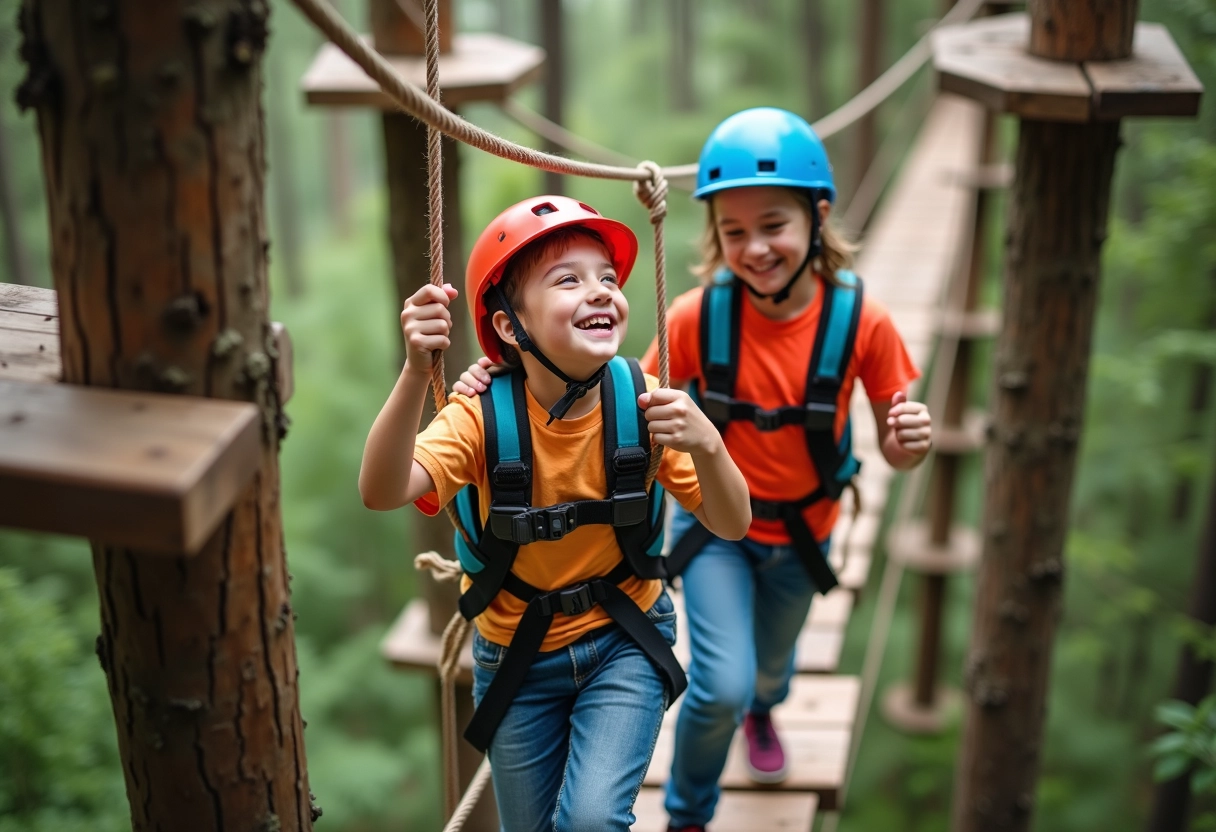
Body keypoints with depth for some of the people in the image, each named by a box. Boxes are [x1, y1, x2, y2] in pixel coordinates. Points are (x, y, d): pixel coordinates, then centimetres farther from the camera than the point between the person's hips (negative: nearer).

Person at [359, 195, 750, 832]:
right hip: (516, 654, 0)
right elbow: (381, 492, -37)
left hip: (624, 641, 0)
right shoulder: (485, 416, -22)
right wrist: (416, 373, -51)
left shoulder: (642, 403, -18)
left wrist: (706, 444, -35)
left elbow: (731, 526, -15)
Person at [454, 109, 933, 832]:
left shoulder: (860, 319, -25)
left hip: (802, 531, 2)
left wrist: (913, 441, -38)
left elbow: (898, 451, -13)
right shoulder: (699, 315, -25)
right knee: (722, 687, -14)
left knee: (769, 666, 26)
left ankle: (763, 710, 68)